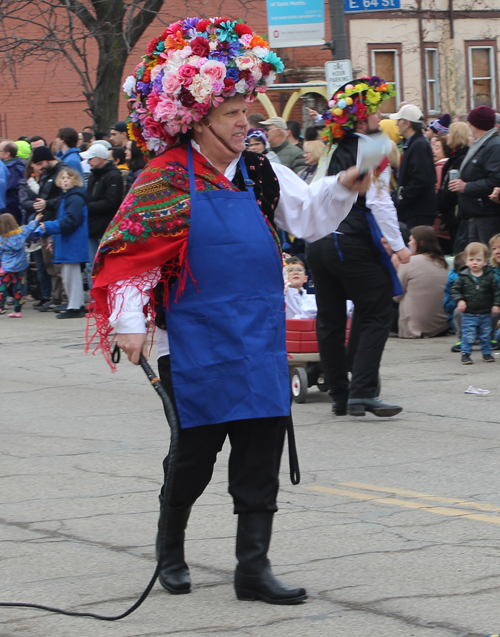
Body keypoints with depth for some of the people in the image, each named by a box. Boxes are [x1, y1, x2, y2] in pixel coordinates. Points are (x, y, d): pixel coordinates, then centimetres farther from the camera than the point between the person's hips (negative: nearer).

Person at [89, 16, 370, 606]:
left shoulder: (261, 174, 9)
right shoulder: (167, 180, -6)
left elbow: (309, 216, 8)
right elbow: (128, 252, -8)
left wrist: (344, 186, -11)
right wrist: (129, 322, -15)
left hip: (259, 343, 5)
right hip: (197, 347, -5)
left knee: (261, 455, 1)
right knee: (194, 454, 4)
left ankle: (253, 567, 5)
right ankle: (170, 550, 28)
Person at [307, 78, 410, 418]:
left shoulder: (335, 151, 13)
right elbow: (378, 201, -17)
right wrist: (398, 245, -12)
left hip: (320, 242, 8)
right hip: (353, 246, -8)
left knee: (330, 320, 11)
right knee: (375, 316, -2)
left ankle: (340, 396, 16)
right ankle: (363, 393, -11)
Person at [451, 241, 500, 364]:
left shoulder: (489, 276, -4)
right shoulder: (463, 277, -6)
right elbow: (455, 289, -1)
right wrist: (459, 300, -16)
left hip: (485, 314, 2)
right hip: (469, 315, -2)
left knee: (486, 335, 13)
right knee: (468, 336, -5)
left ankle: (487, 353, 28)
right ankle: (465, 354, 3)